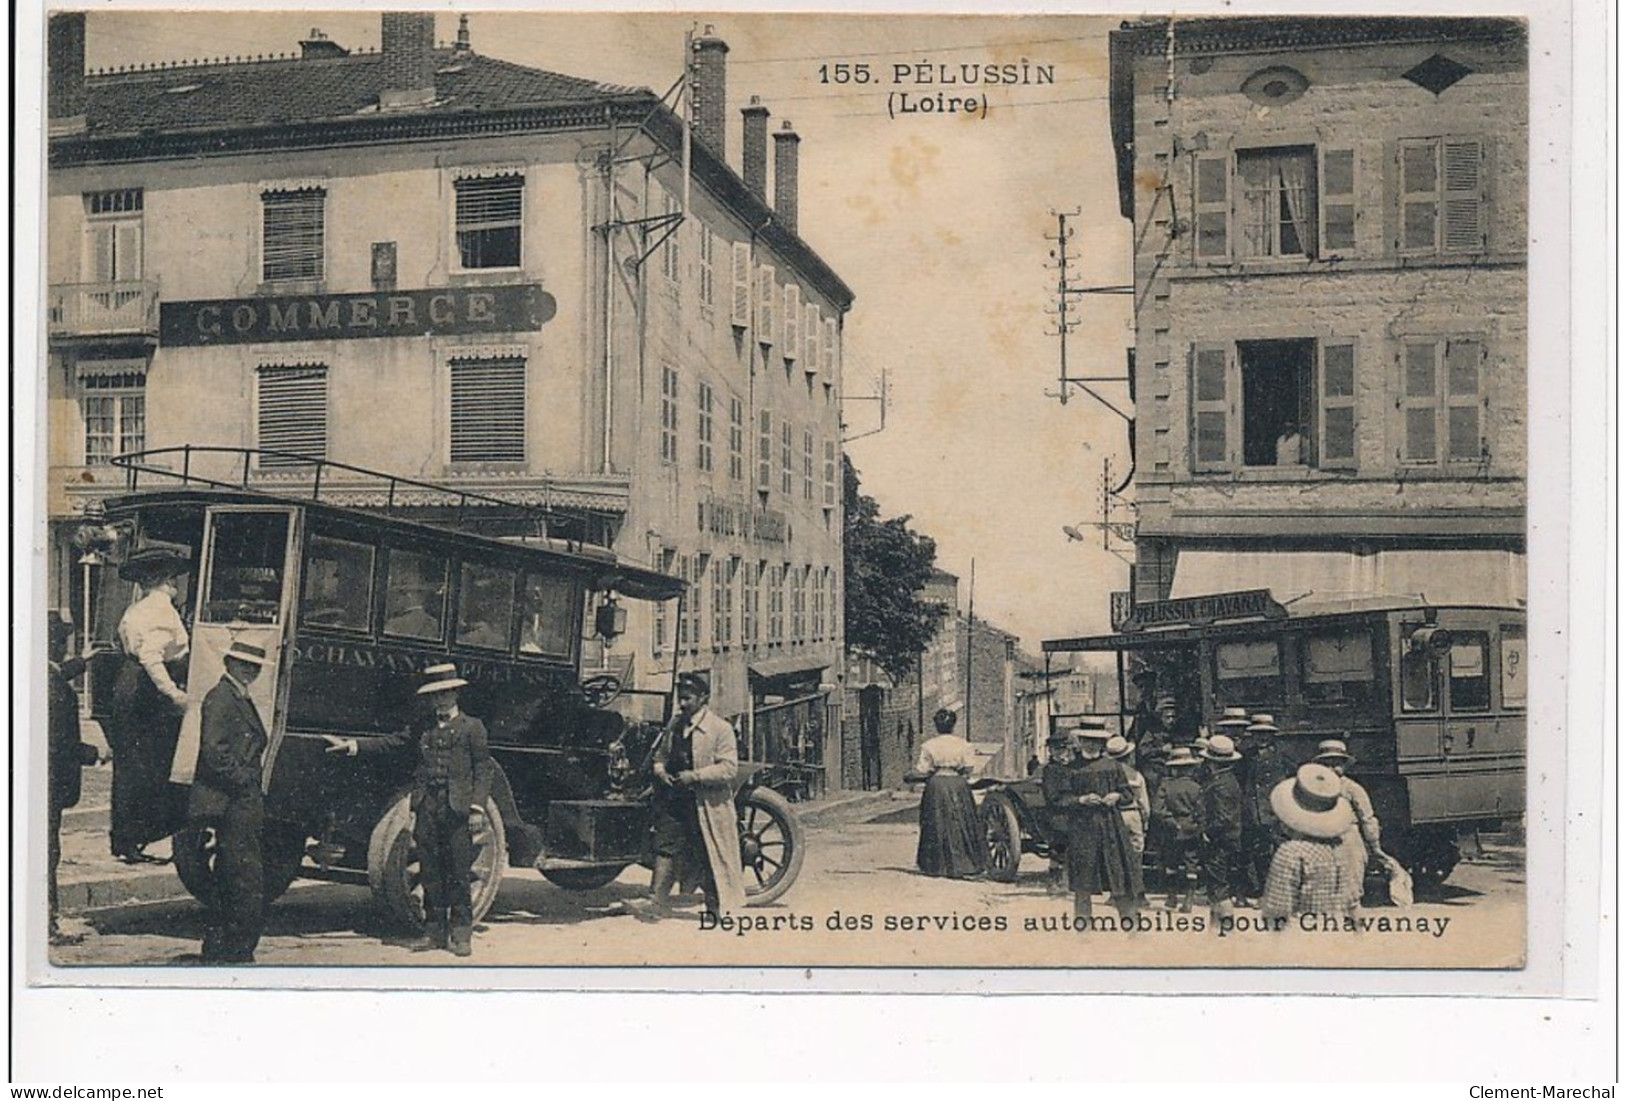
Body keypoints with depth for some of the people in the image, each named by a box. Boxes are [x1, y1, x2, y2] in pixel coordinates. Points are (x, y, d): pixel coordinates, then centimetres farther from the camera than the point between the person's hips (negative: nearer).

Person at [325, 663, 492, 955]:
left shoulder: (472, 727, 3)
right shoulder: (421, 727, 16)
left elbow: (483, 769, -1)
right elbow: (392, 743, 15)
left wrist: (477, 806, -10)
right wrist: (351, 746, 6)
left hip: (457, 808, -4)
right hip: (427, 807, 4)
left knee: (458, 871, -1)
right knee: (431, 870, 8)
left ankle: (460, 933, 6)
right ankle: (434, 930, 15)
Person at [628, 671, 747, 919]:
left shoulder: (721, 728, -11)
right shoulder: (675, 724, 10)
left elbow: (729, 768, -17)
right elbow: (661, 753, 21)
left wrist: (695, 776, -23)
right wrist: (660, 770, -1)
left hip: (706, 805, -6)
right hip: (674, 801, 6)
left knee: (708, 856, 5)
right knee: (666, 847, 0)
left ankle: (716, 907, 19)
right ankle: (658, 902, 3)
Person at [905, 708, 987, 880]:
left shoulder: (929, 745, -5)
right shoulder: (963, 744, -1)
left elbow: (922, 771, -6)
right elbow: (969, 768, -3)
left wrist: (908, 777, 12)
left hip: (936, 786, -1)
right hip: (958, 786, 1)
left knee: (937, 826, 7)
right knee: (961, 825, 6)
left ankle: (937, 865, 8)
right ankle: (966, 865, 5)